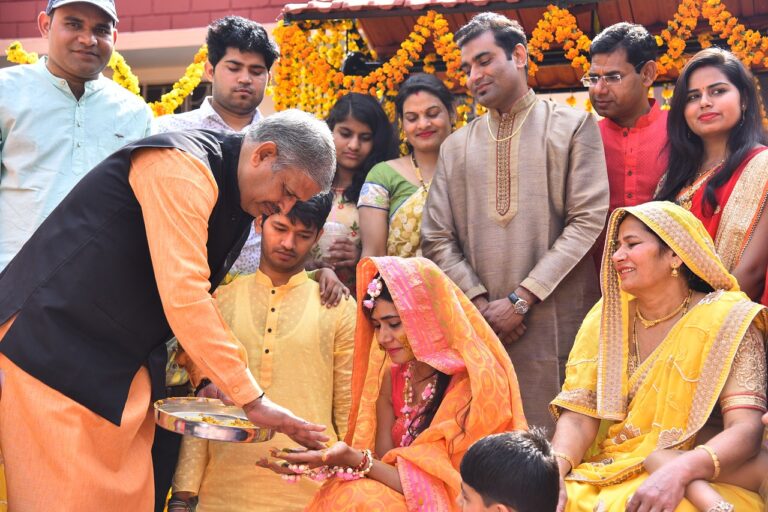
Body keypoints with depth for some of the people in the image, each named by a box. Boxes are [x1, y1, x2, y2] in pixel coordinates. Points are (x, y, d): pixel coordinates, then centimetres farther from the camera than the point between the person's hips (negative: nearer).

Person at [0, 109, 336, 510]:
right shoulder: (182, 169, -20)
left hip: (122, 364, 9)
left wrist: (213, 376, 9)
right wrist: (252, 400, -23)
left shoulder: (238, 198, 10)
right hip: (51, 344, -9)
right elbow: (183, 296, -27)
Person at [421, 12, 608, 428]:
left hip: (557, 325, -3)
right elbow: (436, 239, 10)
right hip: (478, 329, 3)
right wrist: (480, 304, -6)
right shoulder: (456, 146, 16)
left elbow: (589, 221, -4)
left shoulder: (573, 127, 5)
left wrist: (520, 299, -10)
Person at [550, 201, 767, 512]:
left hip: (699, 481, -4)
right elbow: (579, 416, -1)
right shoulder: (607, 319, 6)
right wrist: (552, 471, -21)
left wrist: (678, 472, -34)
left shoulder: (726, 321, -7)